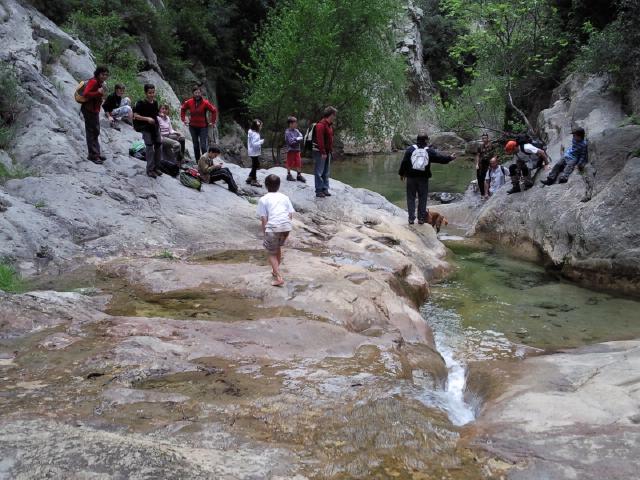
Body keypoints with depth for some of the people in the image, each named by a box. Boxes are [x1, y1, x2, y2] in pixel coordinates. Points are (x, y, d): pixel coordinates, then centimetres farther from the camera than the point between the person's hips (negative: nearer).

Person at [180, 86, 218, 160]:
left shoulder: (205, 103, -12)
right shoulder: (189, 102, -4)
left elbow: (214, 111, -4)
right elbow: (183, 109, 14)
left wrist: (212, 121, -4)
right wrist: (184, 119, 9)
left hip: (203, 127, -3)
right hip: (193, 127, 3)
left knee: (203, 146, -10)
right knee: (195, 145, 12)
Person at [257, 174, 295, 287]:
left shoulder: (263, 199, 7)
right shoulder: (285, 197, 17)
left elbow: (264, 219, 0)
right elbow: (290, 215, 10)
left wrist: (264, 233, 8)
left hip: (272, 228, -4)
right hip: (286, 227, 4)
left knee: (271, 253, 11)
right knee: (278, 247, 30)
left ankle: (279, 277, -3)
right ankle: (275, 270, 45)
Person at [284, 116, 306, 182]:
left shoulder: (296, 131, 5)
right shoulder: (287, 132, -13)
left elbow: (301, 137, -5)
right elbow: (291, 141, -20)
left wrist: (295, 139, -19)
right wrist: (297, 139, -9)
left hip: (297, 149, 6)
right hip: (291, 150, -6)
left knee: (298, 163, 7)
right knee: (290, 163, 5)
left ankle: (299, 175, 16)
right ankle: (289, 175, 18)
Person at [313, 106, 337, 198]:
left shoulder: (330, 125, 14)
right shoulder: (321, 125, -16)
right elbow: (320, 140, -22)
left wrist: (331, 151, 14)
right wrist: (323, 152, -22)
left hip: (327, 152, 9)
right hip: (320, 152, -9)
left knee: (326, 172, 12)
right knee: (319, 172, -3)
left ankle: (325, 189, 18)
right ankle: (319, 190, 1)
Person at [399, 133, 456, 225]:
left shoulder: (410, 149, -1)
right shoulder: (429, 151, -1)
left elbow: (404, 162, 0)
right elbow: (440, 157, 5)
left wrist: (402, 173, 10)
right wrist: (450, 157, 22)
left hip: (411, 177, 0)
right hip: (423, 178, 0)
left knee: (411, 197, 6)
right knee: (422, 198, 9)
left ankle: (411, 218, 1)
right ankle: (421, 218, 9)